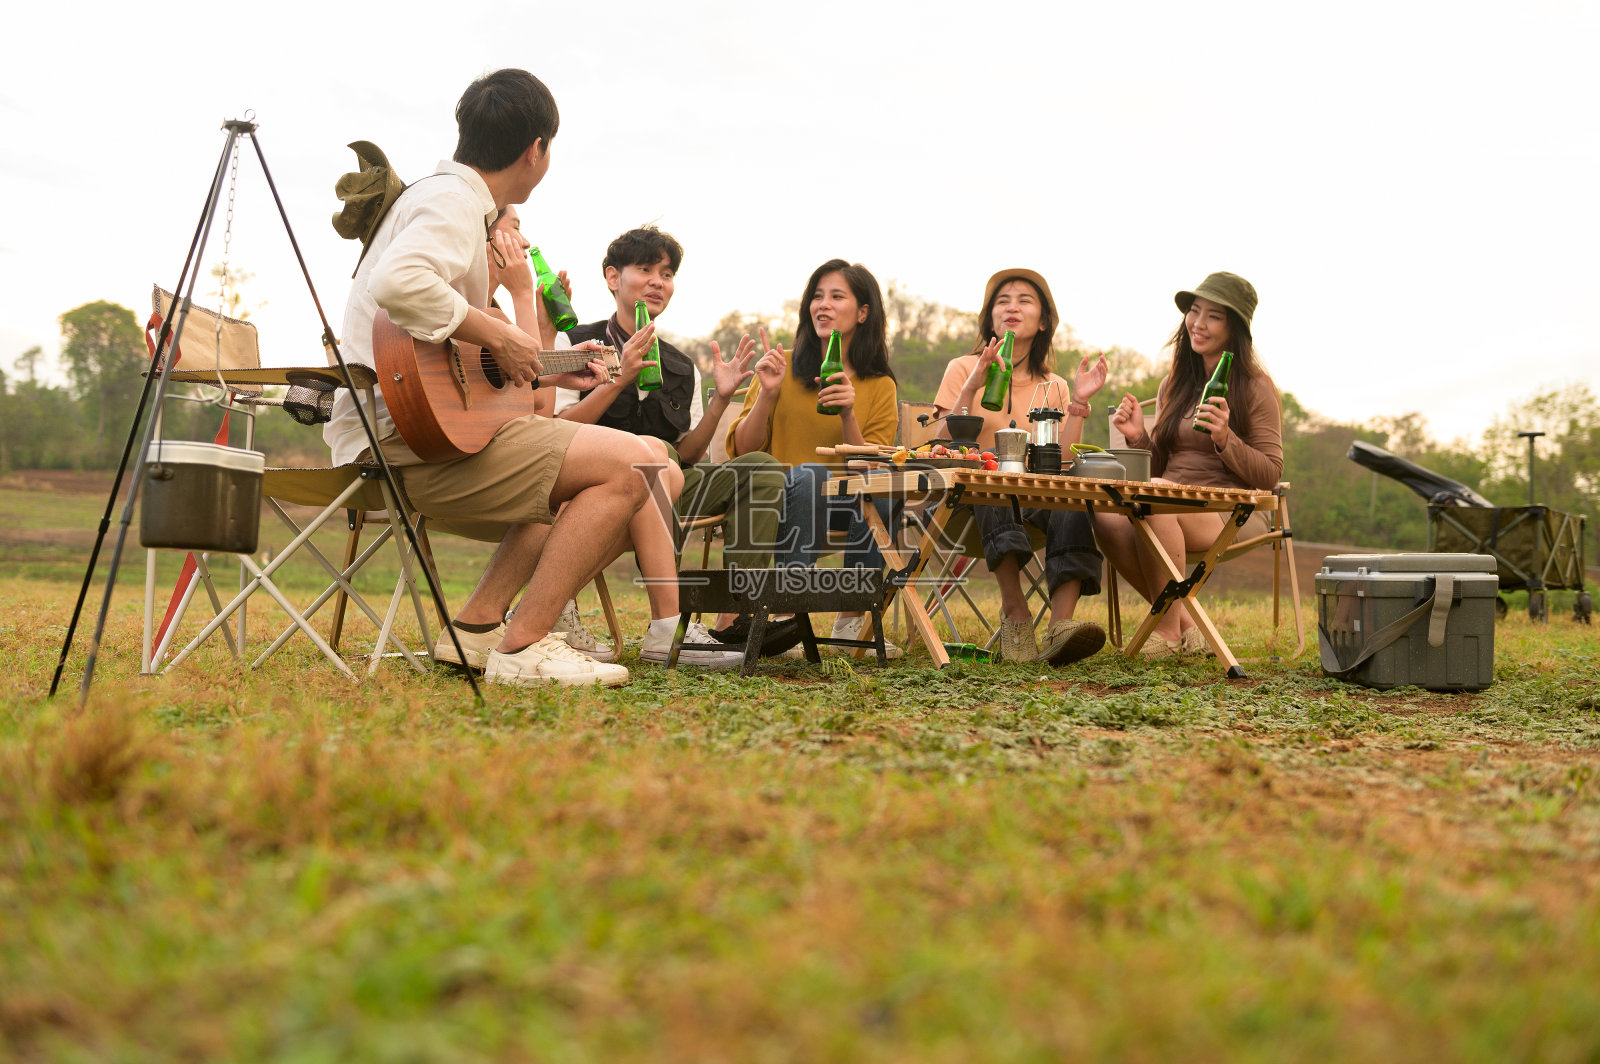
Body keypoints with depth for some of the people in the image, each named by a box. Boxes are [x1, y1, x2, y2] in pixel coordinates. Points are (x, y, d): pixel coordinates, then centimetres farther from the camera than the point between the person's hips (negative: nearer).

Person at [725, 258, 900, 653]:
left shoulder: (880, 386, 11)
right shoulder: (783, 366, 8)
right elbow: (744, 451, 4)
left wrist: (848, 415, -13)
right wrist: (767, 394, -11)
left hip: (841, 503, 2)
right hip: (775, 496, -1)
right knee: (809, 475, -35)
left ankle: (851, 621, -21)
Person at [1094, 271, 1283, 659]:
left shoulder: (1256, 387, 0)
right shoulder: (1173, 385, 17)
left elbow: (1270, 475, -4)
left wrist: (1225, 439, -19)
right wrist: (1139, 437, 2)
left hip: (1233, 512, -5)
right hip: (1174, 509, 5)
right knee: (1107, 514, -28)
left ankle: (1168, 630, -21)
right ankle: (1186, 623, -11)